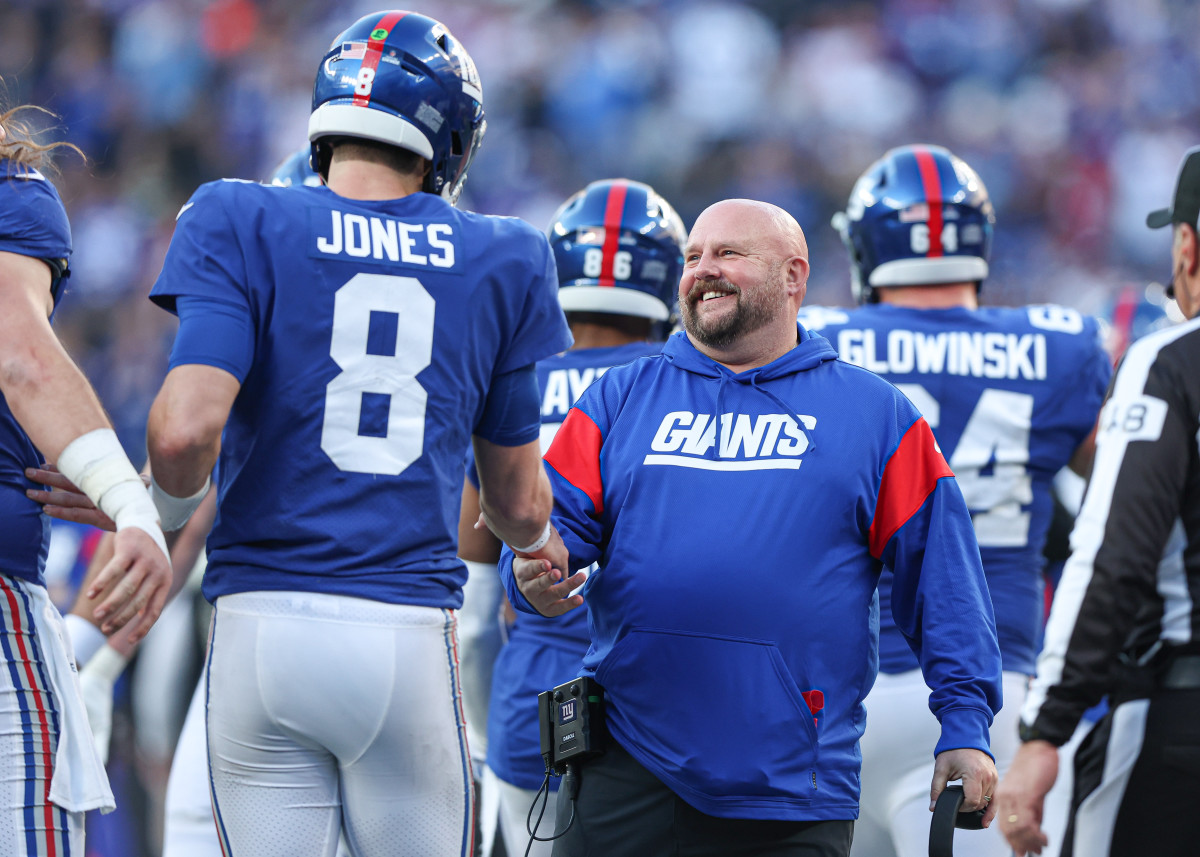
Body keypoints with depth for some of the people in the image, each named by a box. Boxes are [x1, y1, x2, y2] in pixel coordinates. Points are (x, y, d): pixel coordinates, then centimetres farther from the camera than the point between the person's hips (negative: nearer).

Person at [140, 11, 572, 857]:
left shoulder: (241, 226, 0)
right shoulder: (501, 261, 7)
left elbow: (186, 431, -13)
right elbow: (520, 502, 16)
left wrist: (171, 503, 10)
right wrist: (543, 546, 40)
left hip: (264, 627, -1)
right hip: (409, 630, 1)